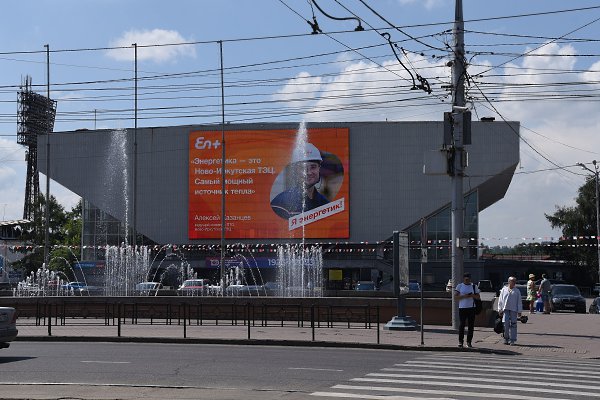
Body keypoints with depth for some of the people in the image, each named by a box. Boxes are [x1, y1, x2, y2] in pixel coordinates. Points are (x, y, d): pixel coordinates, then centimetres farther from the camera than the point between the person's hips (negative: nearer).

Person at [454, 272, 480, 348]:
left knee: (471, 325, 1)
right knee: (462, 325, -4)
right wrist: (464, 296, -14)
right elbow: (455, 296, 0)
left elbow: (478, 296, 10)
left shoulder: (474, 287, 11)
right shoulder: (459, 286, 6)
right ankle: (460, 341, 4)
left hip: (471, 308, 2)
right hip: (462, 308, -2)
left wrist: (472, 295, -10)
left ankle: (469, 341, 7)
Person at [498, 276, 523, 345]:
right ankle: (506, 338, 8)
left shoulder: (517, 291, 7)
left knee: (513, 325, -1)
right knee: (506, 324, -6)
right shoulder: (504, 290, 9)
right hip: (505, 309, 0)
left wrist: (519, 311, 1)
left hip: (513, 310, 0)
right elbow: (500, 300, 10)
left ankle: (512, 340, 5)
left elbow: (519, 302, 7)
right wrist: (500, 310, 5)